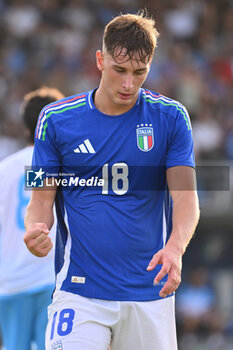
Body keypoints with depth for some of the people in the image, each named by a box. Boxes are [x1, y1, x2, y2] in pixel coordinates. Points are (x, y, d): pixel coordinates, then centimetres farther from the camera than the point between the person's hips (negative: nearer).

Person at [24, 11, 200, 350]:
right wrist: (36, 229, -19)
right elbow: (42, 200, 5)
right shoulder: (56, 119, 2)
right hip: (79, 293, -1)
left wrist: (175, 248, -25)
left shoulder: (171, 117, 1)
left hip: (149, 295, 1)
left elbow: (186, 197, -5)